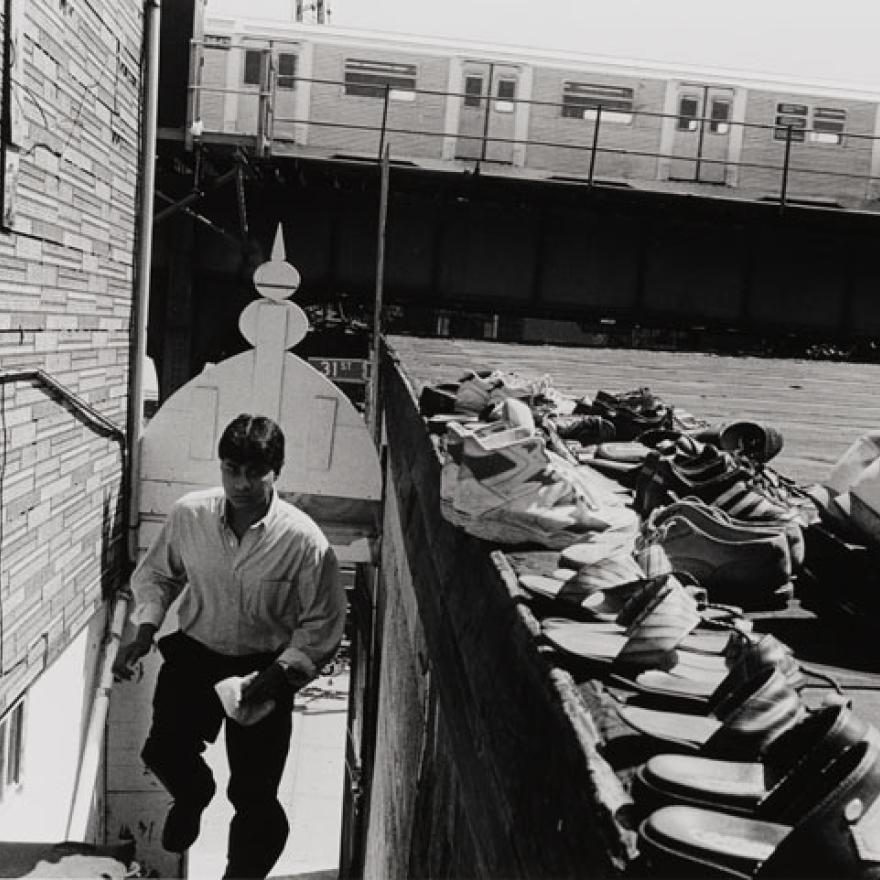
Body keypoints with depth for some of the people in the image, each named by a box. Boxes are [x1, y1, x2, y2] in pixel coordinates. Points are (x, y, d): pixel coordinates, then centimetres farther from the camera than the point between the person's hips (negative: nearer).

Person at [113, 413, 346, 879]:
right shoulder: (188, 513, -12)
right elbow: (156, 574, 6)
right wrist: (145, 630, -8)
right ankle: (193, 795, 29)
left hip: (264, 666, -2)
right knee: (162, 751, -10)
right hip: (194, 652, 3)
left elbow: (322, 625, -11)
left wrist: (278, 673, -22)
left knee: (254, 795, -4)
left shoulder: (305, 541, -21)